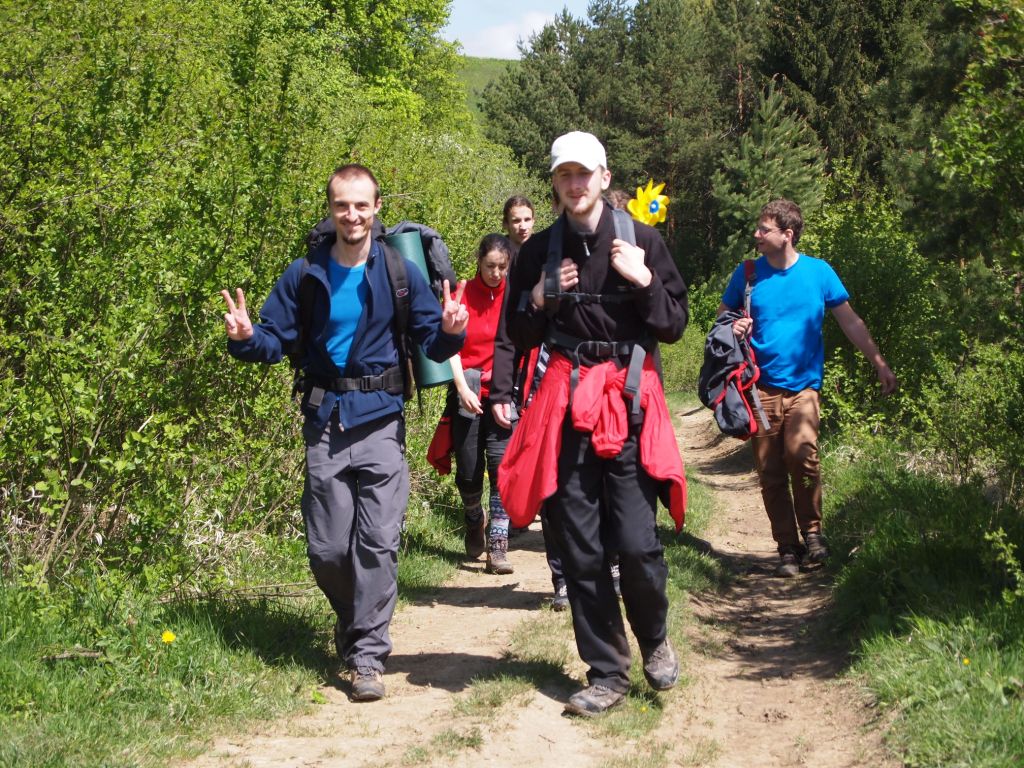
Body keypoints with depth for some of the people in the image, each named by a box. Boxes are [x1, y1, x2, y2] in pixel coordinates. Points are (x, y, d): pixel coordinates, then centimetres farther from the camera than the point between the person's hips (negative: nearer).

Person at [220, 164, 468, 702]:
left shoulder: (399, 272, -2)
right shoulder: (305, 275, 2)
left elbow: (433, 343, -2)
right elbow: (275, 338, 3)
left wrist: (450, 332, -24)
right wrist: (245, 338, -18)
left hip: (380, 422, -2)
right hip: (324, 423, 2)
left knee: (377, 544, -3)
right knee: (326, 549, 5)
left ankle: (367, 654, 6)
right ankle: (354, 622, 33)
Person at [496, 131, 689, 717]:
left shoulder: (641, 241, 4)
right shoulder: (540, 251, 10)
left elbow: (675, 325, 4)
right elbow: (521, 337, 15)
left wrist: (644, 281, -11)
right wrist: (539, 298, -3)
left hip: (629, 402, -2)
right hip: (566, 405, 2)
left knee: (637, 544, -9)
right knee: (581, 551, 2)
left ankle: (654, 638, 21)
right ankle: (608, 674, 14)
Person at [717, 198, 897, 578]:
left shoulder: (819, 272, 2)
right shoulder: (747, 273, 5)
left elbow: (850, 322, 7)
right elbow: (721, 319, 17)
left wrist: (880, 364, 2)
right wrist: (733, 329, -7)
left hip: (802, 386, -2)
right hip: (761, 387, 2)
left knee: (801, 453, -23)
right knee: (770, 474, 0)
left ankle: (812, 532, -4)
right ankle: (788, 548, 12)